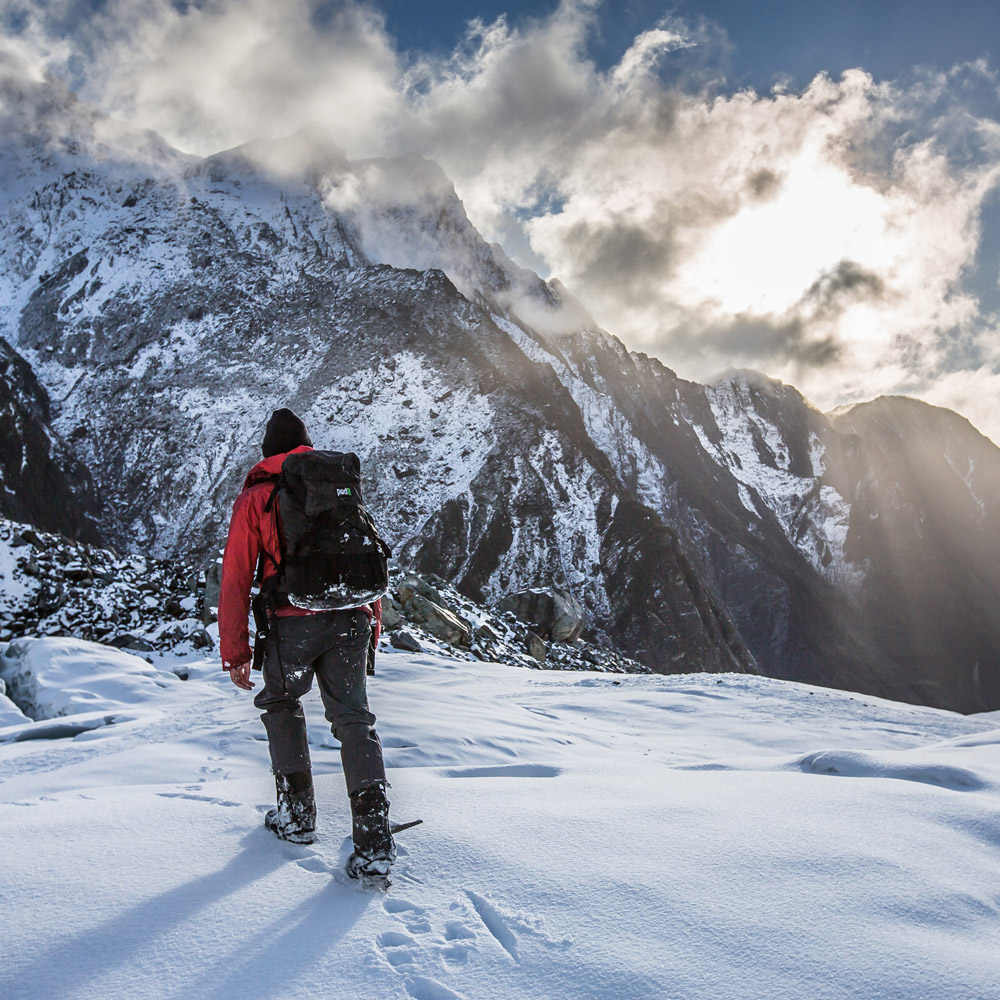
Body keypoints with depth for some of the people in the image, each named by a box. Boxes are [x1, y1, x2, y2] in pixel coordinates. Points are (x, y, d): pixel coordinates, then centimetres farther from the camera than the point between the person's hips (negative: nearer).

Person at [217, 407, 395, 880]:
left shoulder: (255, 498, 8)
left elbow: (236, 578, 4)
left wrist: (235, 652, 7)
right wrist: (373, 624, 24)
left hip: (294, 621, -2)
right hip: (352, 617, 2)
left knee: (281, 705, 22)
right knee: (353, 717, 4)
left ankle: (296, 814, 24)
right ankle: (374, 839, -7)